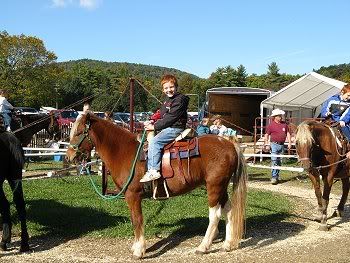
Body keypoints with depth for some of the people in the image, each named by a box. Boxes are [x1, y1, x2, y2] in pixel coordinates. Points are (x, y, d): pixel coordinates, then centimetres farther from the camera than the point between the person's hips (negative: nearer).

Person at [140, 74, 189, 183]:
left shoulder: (179, 100, -13)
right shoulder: (168, 100, 19)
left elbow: (170, 118, -19)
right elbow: (163, 117, 24)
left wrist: (155, 127, -16)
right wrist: (152, 123, 6)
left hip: (176, 128, -11)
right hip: (167, 128, 11)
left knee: (154, 142, -25)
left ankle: (153, 170, -30)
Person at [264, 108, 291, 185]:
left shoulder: (284, 124, 9)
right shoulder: (271, 125, -4)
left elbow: (287, 133, 14)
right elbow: (266, 135, -3)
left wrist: (289, 142, 5)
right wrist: (266, 145, -10)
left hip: (282, 145, 5)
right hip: (274, 144, -5)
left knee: (279, 161, 13)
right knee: (274, 160, -11)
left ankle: (277, 176, 23)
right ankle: (274, 177, -11)